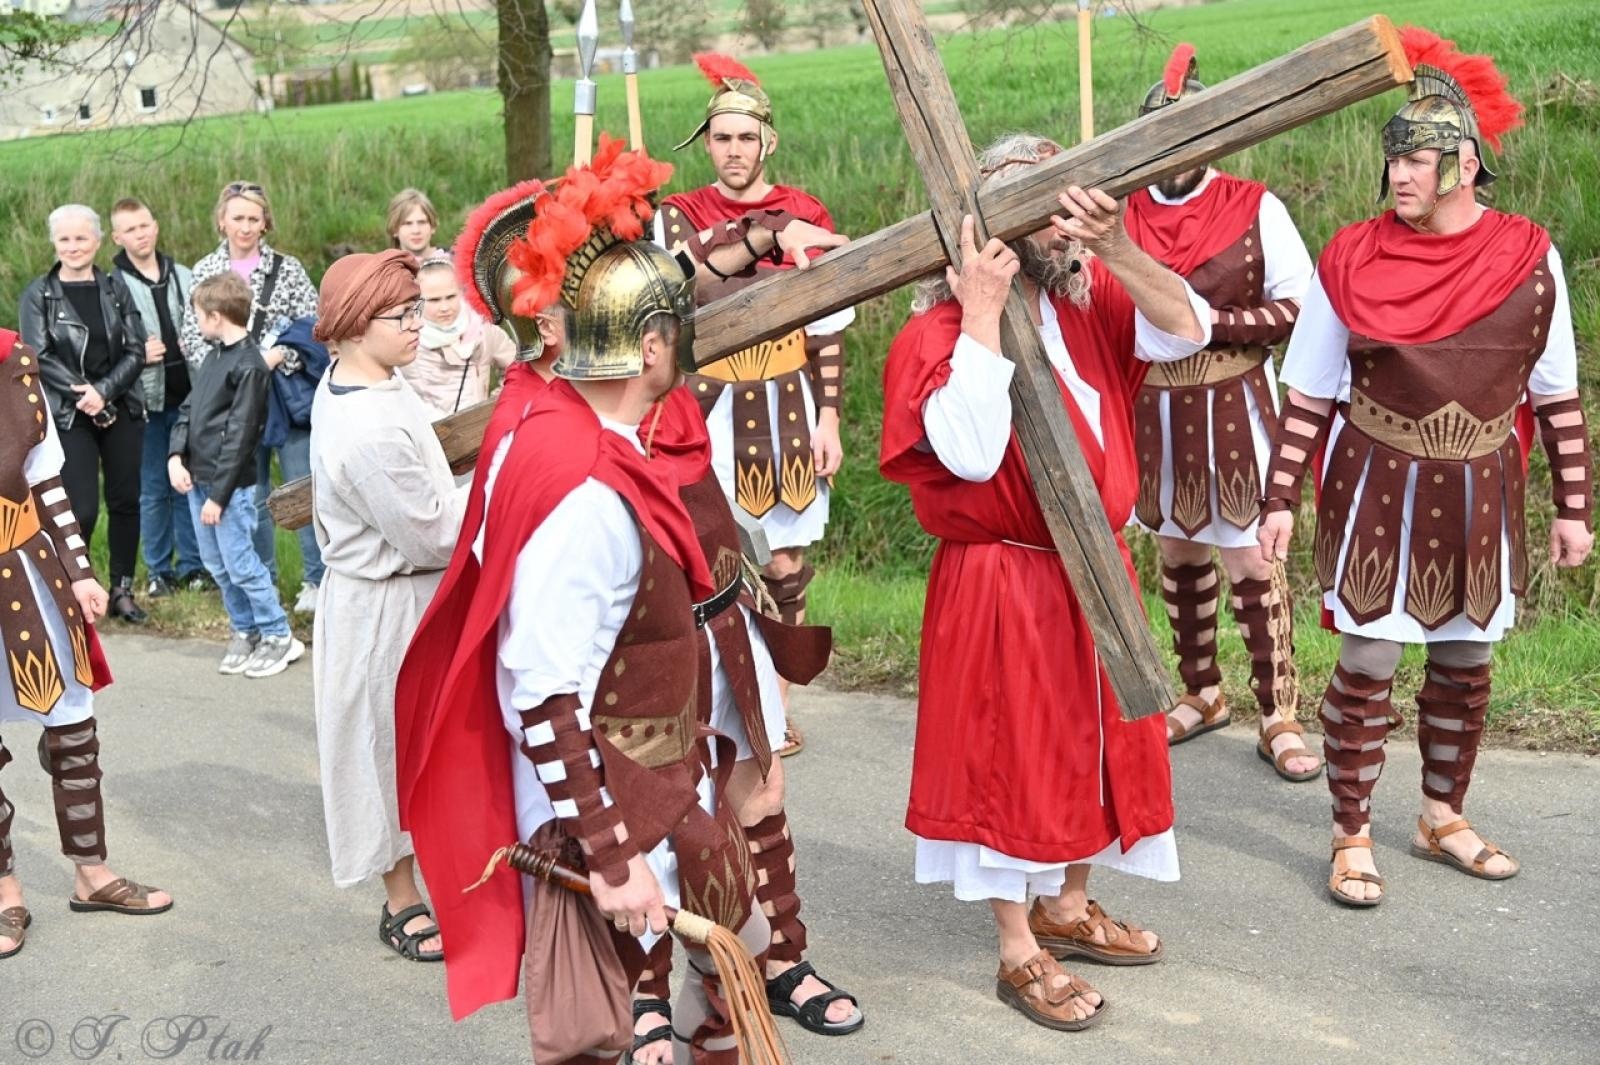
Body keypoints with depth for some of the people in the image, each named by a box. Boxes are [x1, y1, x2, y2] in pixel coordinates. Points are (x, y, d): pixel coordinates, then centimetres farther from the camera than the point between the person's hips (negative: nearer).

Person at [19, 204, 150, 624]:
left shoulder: (116, 288, 7)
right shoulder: (38, 295, 0)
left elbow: (136, 351, 1)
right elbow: (38, 357, -8)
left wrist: (103, 392, -13)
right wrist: (85, 396, -16)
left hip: (121, 410, 3)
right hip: (69, 416, -3)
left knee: (125, 500, 6)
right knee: (82, 509, -9)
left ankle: (122, 590, 18)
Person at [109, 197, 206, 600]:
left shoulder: (184, 277, 8)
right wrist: (138, 354, -19)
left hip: (189, 397, 3)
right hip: (146, 400, -3)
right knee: (152, 489, 5)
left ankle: (192, 565, 19)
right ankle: (158, 571, 15)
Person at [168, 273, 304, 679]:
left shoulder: (248, 365, -15)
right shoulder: (214, 355, 11)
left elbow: (239, 435, -17)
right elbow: (188, 409, 15)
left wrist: (219, 494, -17)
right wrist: (176, 455, -1)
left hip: (228, 484, -9)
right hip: (196, 478, 9)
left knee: (239, 564, -4)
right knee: (217, 566, 14)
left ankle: (279, 635, 9)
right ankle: (245, 631, 27)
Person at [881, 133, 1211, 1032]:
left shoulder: (1089, 305, 1)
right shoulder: (937, 335, -16)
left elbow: (1190, 331, -13)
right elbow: (972, 454, -30)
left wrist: (1119, 250, -27)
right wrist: (982, 315, -28)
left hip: (1093, 568, 7)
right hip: (1001, 583, -6)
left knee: (1095, 741, 18)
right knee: (1012, 755, 5)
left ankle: (1068, 909, 39)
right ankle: (1020, 954, 20)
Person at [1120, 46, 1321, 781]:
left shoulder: (1255, 209, -8)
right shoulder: (1122, 214, 0)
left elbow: (1300, 306, -9)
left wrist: (1212, 321, -18)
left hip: (1233, 409, -4)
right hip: (1155, 409, 4)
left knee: (1251, 561, -2)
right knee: (1177, 556, 14)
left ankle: (1280, 718, 8)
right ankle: (1201, 694, 30)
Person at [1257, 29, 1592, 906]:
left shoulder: (1528, 258, -5)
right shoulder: (1351, 261, -9)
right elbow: (1309, 395, -3)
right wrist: (1280, 498, -6)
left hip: (1480, 496, 2)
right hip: (1377, 491, -2)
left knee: (1464, 664, 14)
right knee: (1366, 666, 0)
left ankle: (1443, 819, 32)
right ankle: (1352, 840, 14)